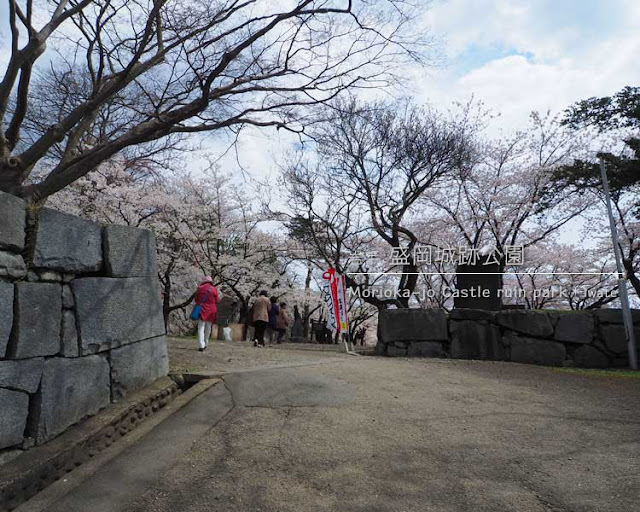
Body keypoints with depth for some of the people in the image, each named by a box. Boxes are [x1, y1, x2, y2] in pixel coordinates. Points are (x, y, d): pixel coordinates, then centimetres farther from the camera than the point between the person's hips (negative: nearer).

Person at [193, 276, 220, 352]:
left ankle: (201, 345, -11)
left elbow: (196, 300, 9)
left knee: (201, 328, -1)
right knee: (208, 328, 15)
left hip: (202, 310, 0)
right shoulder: (214, 289, -5)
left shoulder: (199, 288, -1)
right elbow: (217, 301, 2)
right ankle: (205, 344, 26)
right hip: (211, 311, 1)